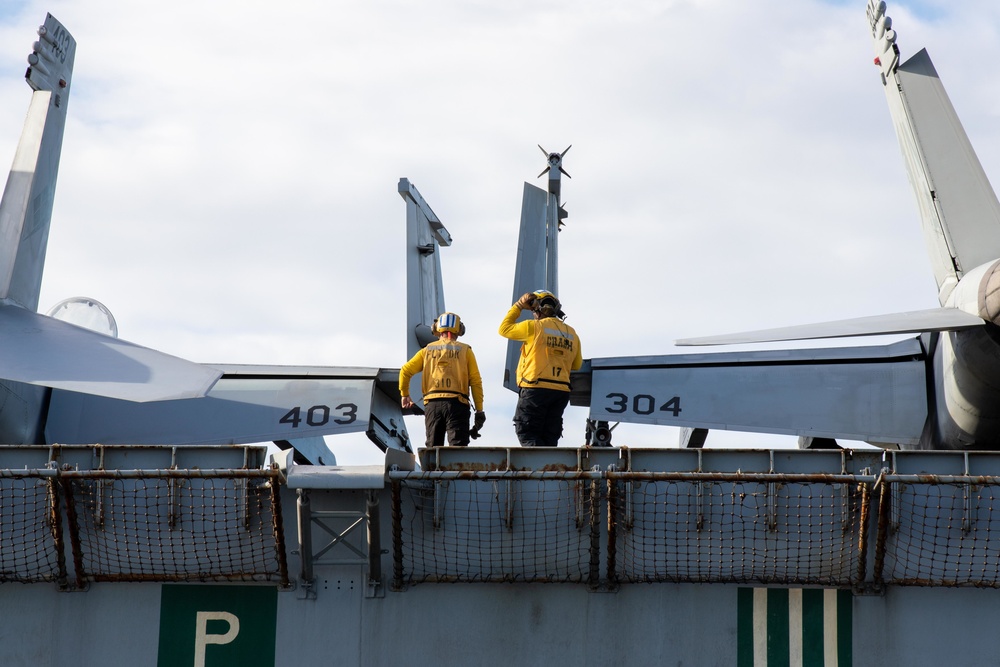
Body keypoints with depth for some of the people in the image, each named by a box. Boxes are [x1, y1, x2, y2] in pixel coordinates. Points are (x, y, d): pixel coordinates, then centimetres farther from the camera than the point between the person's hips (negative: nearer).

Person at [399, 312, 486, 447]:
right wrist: (479, 410, 3)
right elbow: (475, 381, 2)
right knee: (458, 450, -9)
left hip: (432, 404, 2)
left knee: (433, 449, 10)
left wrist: (405, 395, 24)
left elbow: (405, 371, 9)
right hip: (457, 403, -2)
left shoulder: (427, 350, 15)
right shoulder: (465, 350, 9)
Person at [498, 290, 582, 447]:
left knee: (527, 434, -4)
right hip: (561, 392, 6)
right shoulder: (572, 334, 12)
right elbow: (577, 365, 21)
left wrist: (518, 306, 17)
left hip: (535, 389, -6)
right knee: (549, 437, 11)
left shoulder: (534, 327, -6)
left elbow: (504, 329, 8)